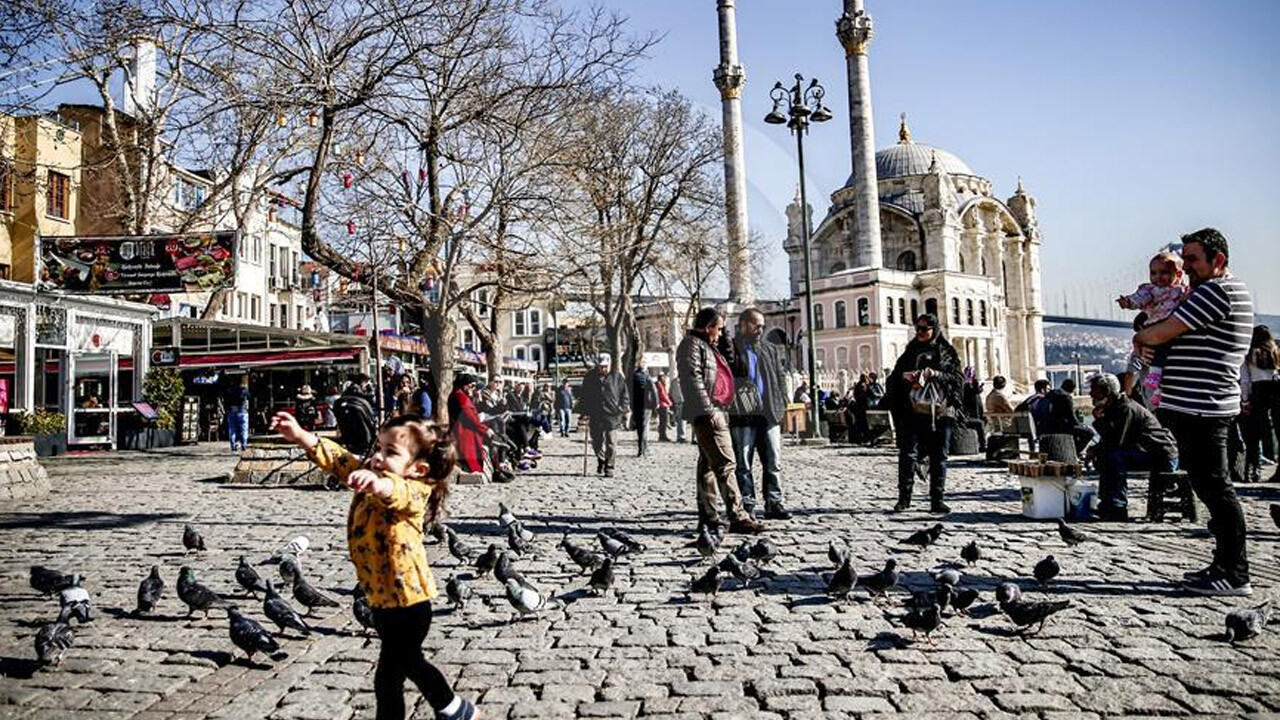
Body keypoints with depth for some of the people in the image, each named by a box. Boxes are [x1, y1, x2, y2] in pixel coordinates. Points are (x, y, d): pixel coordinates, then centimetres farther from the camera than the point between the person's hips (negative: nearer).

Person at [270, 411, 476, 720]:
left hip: (406, 600, -9)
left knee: (388, 677, 1)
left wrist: (376, 484, -67)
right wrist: (300, 436, -12)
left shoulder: (412, 492, -23)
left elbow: (397, 492, -45)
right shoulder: (371, 477, 2)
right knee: (409, 662, 26)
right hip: (381, 598, 9)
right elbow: (339, 460, 1)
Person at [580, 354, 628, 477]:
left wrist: (621, 410, -5)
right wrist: (586, 413, 3)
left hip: (612, 415, -2)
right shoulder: (590, 377, 5)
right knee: (597, 441, 10)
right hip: (595, 417, 2)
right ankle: (601, 460, 35)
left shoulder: (617, 377, 1)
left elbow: (625, 397, 7)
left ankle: (609, 467, 7)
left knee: (611, 443, -4)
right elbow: (585, 396, 10)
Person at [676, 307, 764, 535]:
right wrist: (708, 411, -22)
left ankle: (708, 517, 14)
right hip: (707, 414, -11)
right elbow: (693, 381, -18)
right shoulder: (692, 345, -8)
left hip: (715, 412, 11)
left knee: (708, 465, 10)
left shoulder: (705, 346, 24)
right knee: (725, 464, -13)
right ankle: (738, 517, -13)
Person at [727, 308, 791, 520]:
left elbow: (780, 377, 19)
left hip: (769, 414, 5)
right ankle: (747, 505, 9)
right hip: (742, 416, -5)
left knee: (774, 462, 6)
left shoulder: (770, 349, 18)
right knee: (743, 464, 2)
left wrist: (782, 404, 8)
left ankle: (774, 503, 14)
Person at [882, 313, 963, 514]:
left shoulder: (947, 352, 11)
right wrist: (903, 375, -9)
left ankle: (937, 500, 10)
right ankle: (904, 499, -3)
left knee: (939, 456, 3)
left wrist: (937, 374, -14)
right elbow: (893, 379, 13)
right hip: (912, 412, 1)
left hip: (940, 411, 0)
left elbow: (958, 379, 1)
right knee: (908, 454, -9)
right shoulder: (910, 352, 16)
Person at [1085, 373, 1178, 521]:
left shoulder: (1127, 408, -19)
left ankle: (1118, 508, -24)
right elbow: (1107, 441, 13)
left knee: (1114, 456, -28)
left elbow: (1115, 441, -28)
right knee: (1103, 456, 9)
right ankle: (1107, 503, 6)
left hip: (1164, 458, -11)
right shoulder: (1113, 408, 12)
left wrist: (1099, 418, -16)